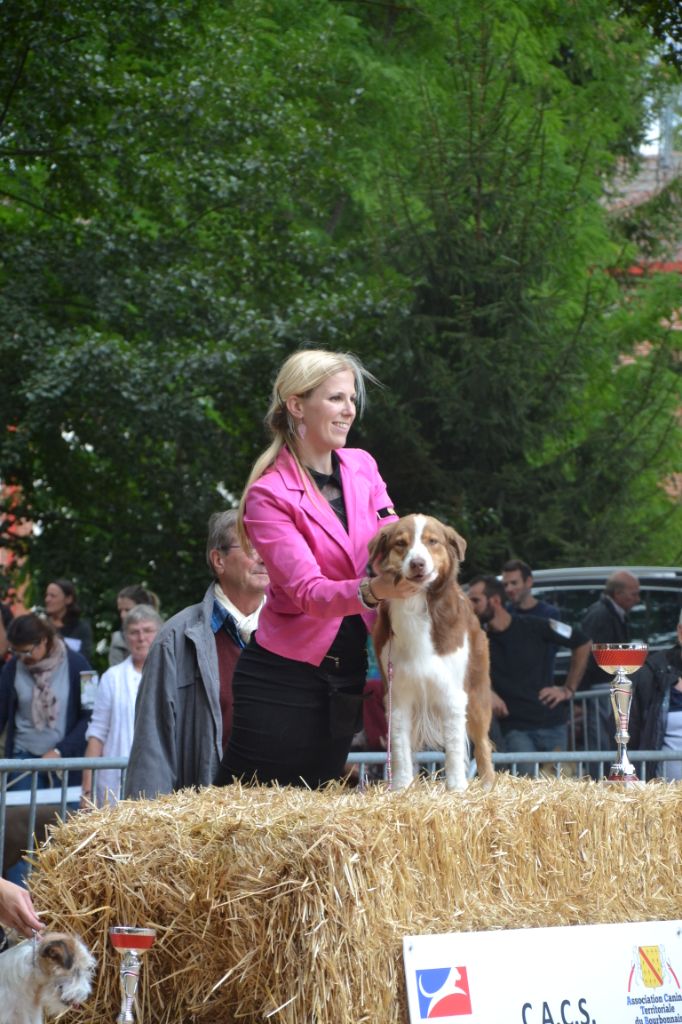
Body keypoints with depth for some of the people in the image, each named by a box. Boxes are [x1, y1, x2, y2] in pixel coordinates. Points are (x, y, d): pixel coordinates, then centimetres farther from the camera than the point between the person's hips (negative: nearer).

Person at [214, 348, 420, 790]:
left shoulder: (362, 467, 4)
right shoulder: (269, 496, -12)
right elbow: (308, 591, -23)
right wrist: (372, 590, -42)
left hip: (348, 671, 6)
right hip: (285, 675, -6)